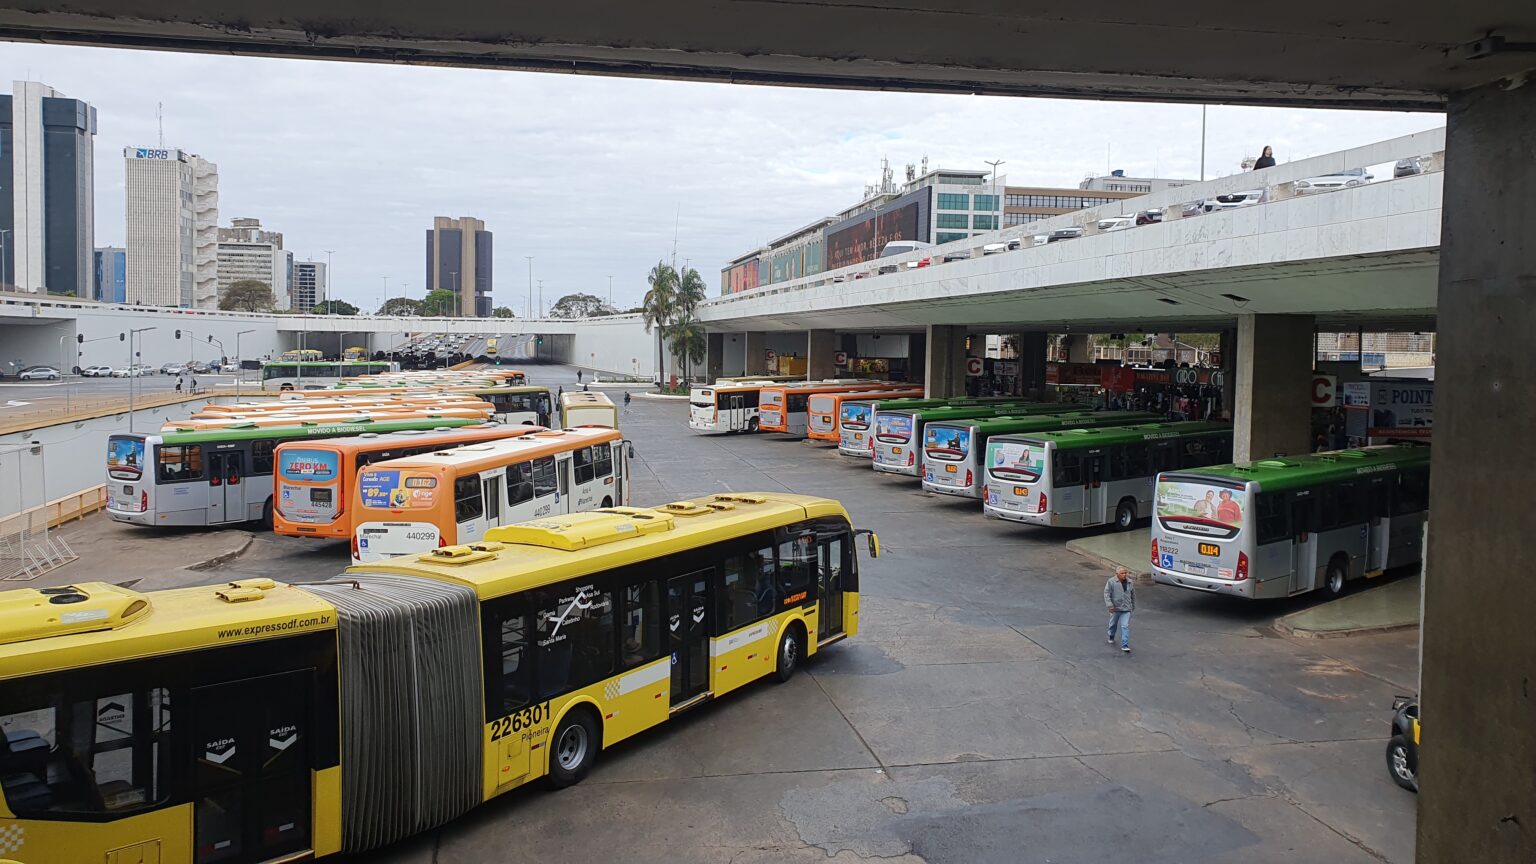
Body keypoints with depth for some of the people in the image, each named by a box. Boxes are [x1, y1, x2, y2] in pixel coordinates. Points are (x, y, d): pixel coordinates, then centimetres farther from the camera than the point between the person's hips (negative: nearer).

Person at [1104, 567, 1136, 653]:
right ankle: (1111, 637, 44)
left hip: (1126, 609, 1)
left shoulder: (1130, 582, 5)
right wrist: (1109, 605, -19)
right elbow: (1107, 594, -10)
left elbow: (1133, 595, 16)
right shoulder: (1111, 582, -9)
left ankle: (1125, 645, -8)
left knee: (1125, 626, -8)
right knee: (1113, 624, 17)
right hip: (1115, 608, -1)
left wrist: (1133, 606, 20)